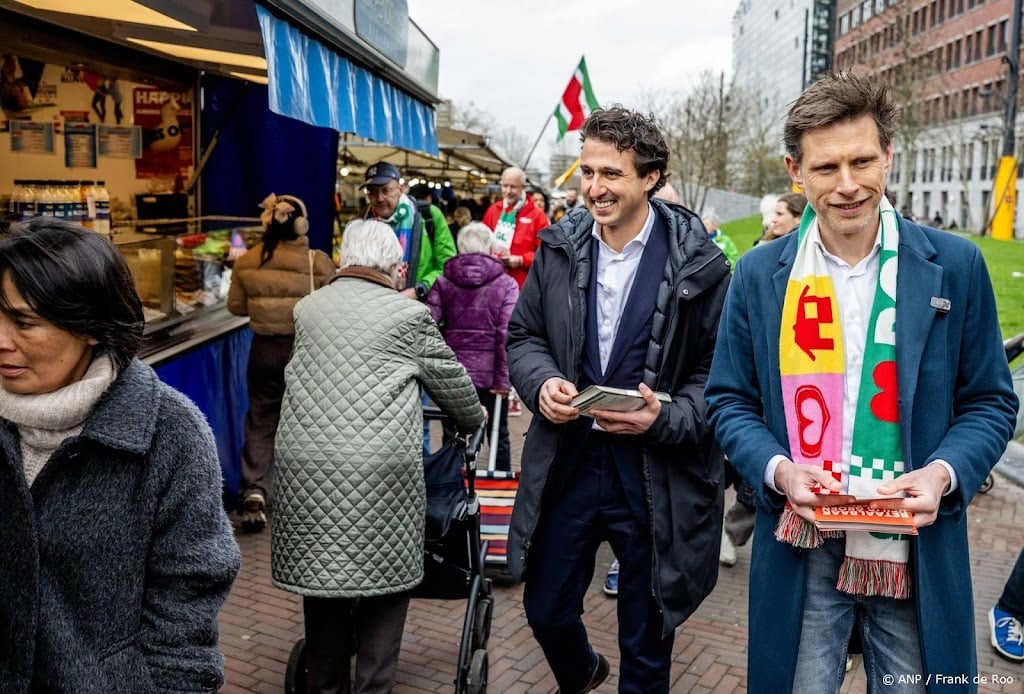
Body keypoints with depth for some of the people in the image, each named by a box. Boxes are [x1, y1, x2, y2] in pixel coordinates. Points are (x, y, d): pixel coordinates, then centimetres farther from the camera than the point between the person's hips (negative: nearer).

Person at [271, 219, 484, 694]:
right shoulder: (409, 315, 2)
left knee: (321, 576, 15)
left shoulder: (307, 308, 15)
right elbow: (452, 382, 12)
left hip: (304, 463, 5)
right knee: (384, 581, 9)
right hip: (380, 471, -4)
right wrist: (475, 422, 31)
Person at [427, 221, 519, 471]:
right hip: (490, 375, -1)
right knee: (499, 436, 14)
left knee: (451, 436, 12)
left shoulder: (443, 282, 2)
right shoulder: (506, 284, -3)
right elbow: (506, 334, -11)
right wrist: (503, 378, -8)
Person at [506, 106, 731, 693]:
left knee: (646, 640, 15)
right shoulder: (559, 246, 0)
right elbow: (524, 336, 8)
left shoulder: (698, 264, -11)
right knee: (546, 611, 20)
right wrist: (543, 382, -13)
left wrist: (665, 419, -24)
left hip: (655, 476, -3)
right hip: (567, 461, 4)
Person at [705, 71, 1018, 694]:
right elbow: (729, 401, 3)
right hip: (801, 549, 0)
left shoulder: (955, 266, -2)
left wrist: (945, 473, -15)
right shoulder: (760, 274, -1)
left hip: (918, 550, 0)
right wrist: (777, 468, -14)